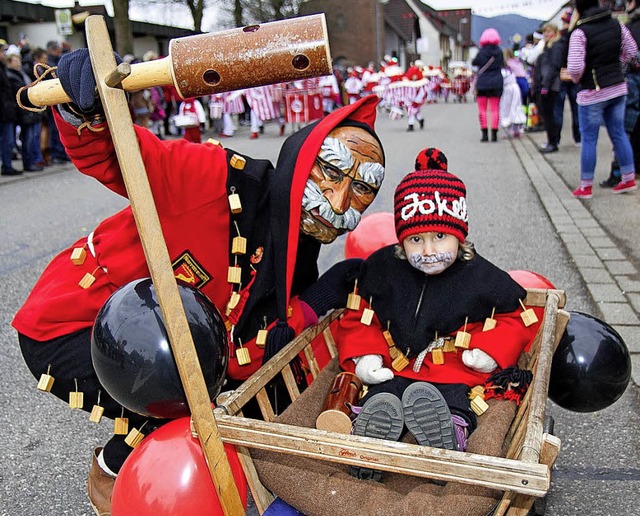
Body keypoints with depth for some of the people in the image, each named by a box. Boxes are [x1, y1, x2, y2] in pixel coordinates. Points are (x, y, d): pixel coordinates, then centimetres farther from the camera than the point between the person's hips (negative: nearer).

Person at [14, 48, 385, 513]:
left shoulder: (296, 261, -6)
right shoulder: (222, 180, -29)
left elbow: (243, 360, -12)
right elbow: (103, 156, -25)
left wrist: (315, 303, -24)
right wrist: (84, 113, -46)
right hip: (67, 328, -7)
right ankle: (113, 473, 10)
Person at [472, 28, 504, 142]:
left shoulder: (482, 52, -7)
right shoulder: (499, 51, 1)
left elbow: (474, 63, 5)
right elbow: (501, 65, 11)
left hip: (482, 83, -2)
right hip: (496, 83, 2)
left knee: (482, 109, 5)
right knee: (495, 109, 4)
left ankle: (484, 134, -2)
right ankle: (494, 134, 0)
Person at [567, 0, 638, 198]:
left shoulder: (579, 32, -15)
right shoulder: (616, 24, 4)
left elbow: (574, 67, -21)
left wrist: (576, 79, -1)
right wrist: (614, 65, 16)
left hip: (592, 93, -6)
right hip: (618, 88, 6)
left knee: (589, 139, 4)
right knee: (619, 133, 15)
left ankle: (586, 186, 10)